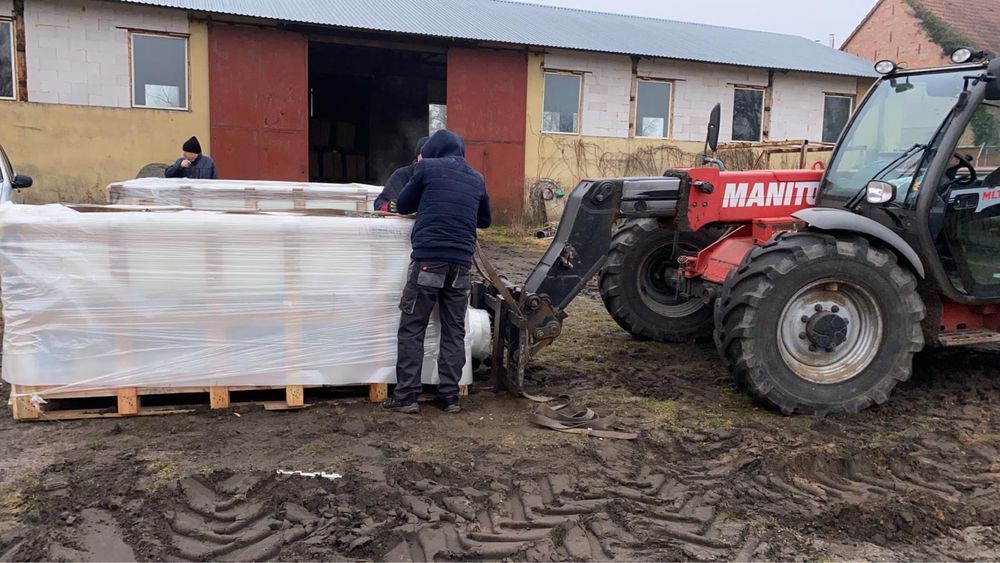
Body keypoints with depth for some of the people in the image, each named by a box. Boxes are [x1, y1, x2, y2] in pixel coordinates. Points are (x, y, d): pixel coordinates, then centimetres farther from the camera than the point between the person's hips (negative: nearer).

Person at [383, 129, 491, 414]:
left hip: (428, 259, -4)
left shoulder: (427, 167, 6)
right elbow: (485, 220, 30)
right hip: (461, 263, 4)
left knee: (412, 329, 2)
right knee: (454, 331, 8)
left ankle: (406, 396, 1)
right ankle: (449, 396, 10)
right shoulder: (476, 178, 18)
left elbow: (403, 206, 16)